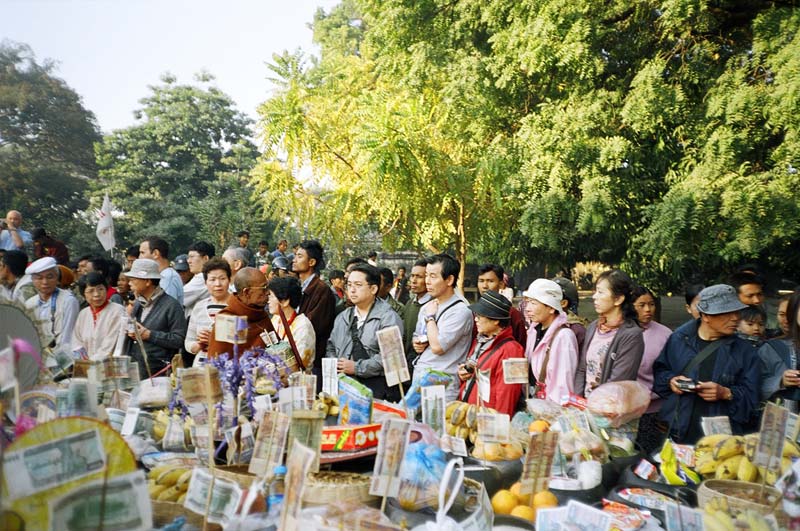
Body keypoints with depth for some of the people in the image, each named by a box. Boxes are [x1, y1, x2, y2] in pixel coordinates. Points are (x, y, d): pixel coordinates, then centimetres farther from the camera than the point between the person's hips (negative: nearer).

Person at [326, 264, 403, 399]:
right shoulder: (342, 317, 19)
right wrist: (334, 366, 3)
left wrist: (356, 368, -12)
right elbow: (331, 347, 24)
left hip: (375, 387, -5)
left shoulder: (388, 318, -5)